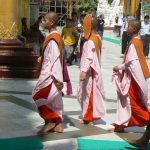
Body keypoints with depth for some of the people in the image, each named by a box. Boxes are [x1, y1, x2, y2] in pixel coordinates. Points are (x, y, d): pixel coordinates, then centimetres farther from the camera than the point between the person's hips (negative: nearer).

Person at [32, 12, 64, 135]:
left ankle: (50, 121, 3)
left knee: (38, 96, -1)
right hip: (52, 73, 10)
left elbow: (56, 58, -23)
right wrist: (42, 59, 8)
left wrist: (56, 78, -22)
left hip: (50, 74, -10)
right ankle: (58, 124, 18)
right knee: (55, 99, 13)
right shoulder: (56, 37, 9)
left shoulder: (52, 39, -20)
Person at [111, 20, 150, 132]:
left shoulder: (133, 43, -20)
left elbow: (131, 63, -23)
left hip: (132, 77, -10)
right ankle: (121, 125, 20)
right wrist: (121, 67, 11)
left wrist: (118, 67, -10)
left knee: (133, 102, 1)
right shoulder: (137, 41, 8)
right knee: (124, 100, 14)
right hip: (131, 76, 10)